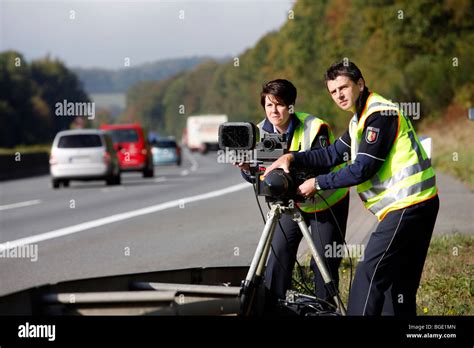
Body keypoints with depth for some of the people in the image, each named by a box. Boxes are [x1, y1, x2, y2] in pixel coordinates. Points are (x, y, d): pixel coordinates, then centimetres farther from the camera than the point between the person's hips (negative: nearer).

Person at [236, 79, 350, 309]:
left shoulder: (315, 128, -26)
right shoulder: (263, 132, -11)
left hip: (328, 202, -4)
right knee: (278, 255, -6)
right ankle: (270, 307, 1)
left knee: (324, 263, -5)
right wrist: (247, 167, -37)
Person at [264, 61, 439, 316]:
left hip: (408, 206, -11)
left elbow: (363, 169, -19)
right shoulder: (361, 119, 19)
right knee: (399, 283, 13)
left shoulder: (380, 114, -14)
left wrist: (317, 183, -12)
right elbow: (334, 154, 15)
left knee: (369, 275, -12)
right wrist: (293, 158, 2)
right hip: (410, 207, 11)